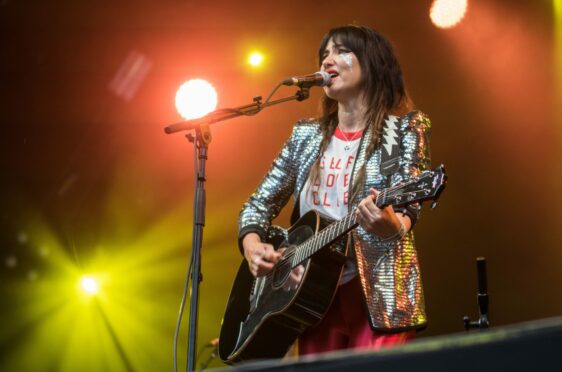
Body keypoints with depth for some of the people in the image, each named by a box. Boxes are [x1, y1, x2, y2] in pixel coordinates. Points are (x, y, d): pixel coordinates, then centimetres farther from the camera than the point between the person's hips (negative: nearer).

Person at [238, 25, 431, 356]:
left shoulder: (405, 128, -1)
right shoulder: (307, 135, 12)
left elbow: (407, 209, -12)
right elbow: (259, 203, 13)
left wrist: (390, 226, -35)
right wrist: (252, 245, -7)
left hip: (377, 293, -4)